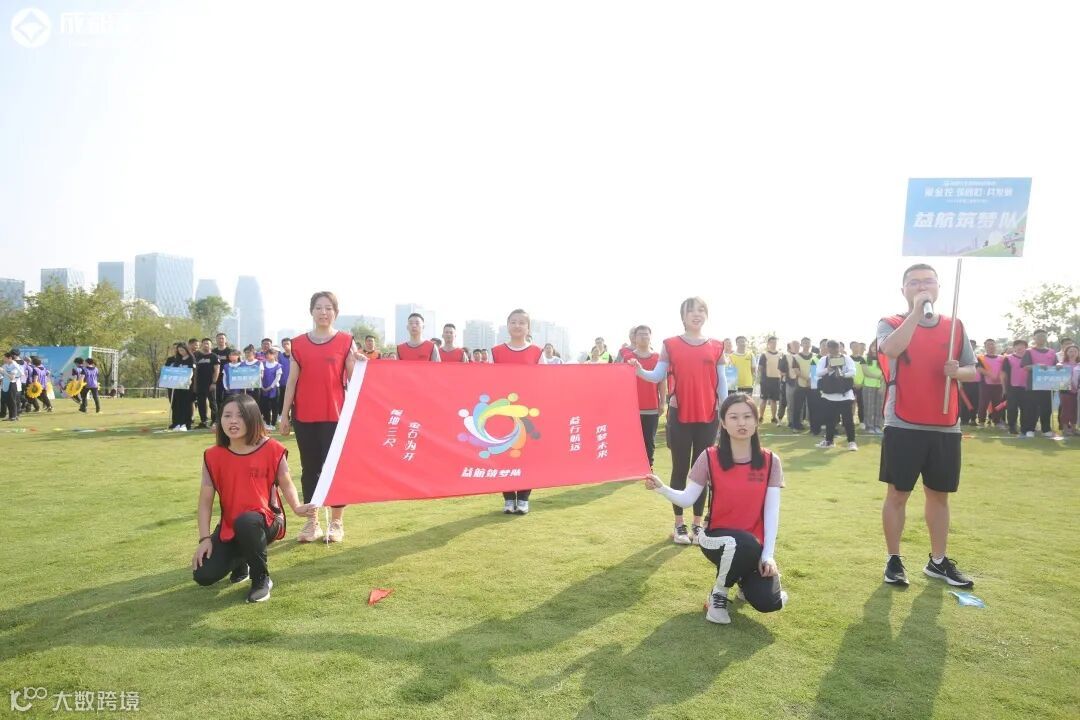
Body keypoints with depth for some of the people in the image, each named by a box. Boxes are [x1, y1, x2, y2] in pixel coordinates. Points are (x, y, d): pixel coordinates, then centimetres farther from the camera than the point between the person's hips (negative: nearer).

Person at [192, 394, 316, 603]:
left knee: (246, 522, -40)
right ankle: (240, 561, 24)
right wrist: (205, 538, -7)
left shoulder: (271, 449, -10)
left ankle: (261, 579, -14)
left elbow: (286, 485, 1)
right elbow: (205, 501, 0)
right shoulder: (213, 456, -4)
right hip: (228, 528, 4)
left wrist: (297, 507, -19)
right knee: (203, 575, -14)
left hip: (265, 521, -3)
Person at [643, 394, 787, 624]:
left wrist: (768, 555, -16)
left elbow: (772, 512, -7)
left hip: (755, 545, 2)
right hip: (718, 537, -2)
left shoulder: (770, 461, -6)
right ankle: (719, 593, -6)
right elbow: (687, 499, -12)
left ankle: (745, 576, 19)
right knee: (742, 543, -38)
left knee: (768, 602, -20)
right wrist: (661, 488, -31)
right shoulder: (710, 458, -10)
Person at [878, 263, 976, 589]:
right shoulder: (891, 323, -2)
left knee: (939, 494, 13)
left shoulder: (955, 326, 10)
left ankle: (938, 561, 27)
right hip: (903, 426, -4)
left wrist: (957, 371, -10)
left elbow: (973, 370, 13)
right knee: (898, 493, 2)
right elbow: (892, 349, -25)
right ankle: (894, 560, 15)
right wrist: (917, 310, -24)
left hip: (945, 427, 4)